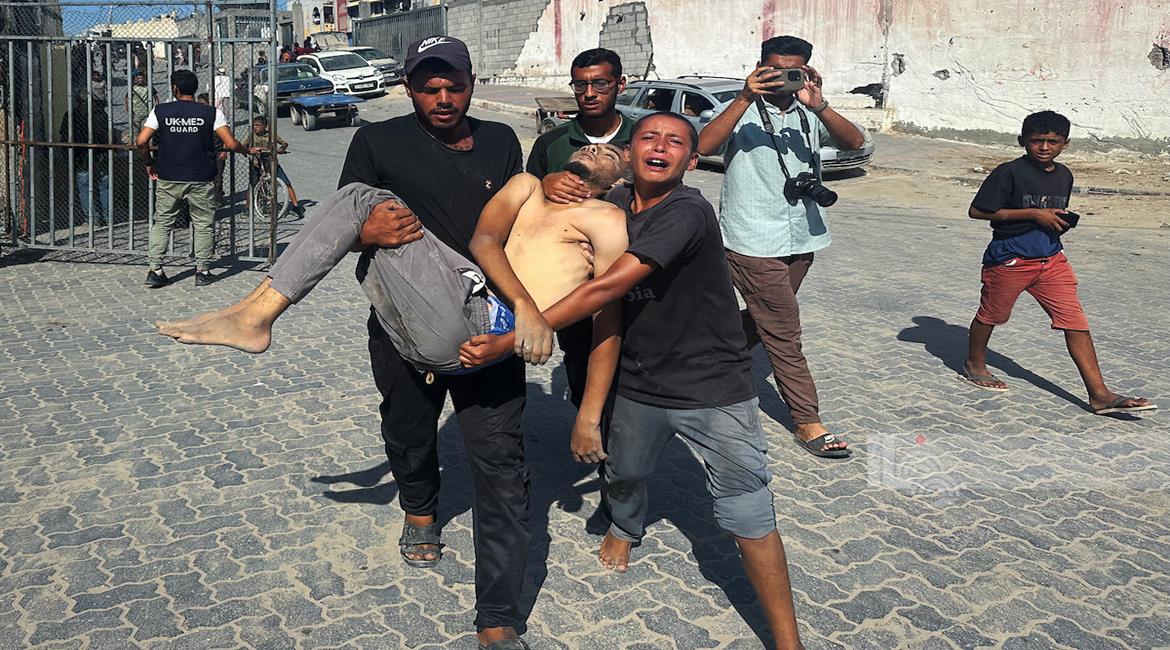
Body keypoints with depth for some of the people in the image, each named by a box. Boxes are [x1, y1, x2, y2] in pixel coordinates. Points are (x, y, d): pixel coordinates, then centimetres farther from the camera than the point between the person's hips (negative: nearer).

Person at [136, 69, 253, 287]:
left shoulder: (160, 111, -1)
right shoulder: (210, 113, -4)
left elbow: (141, 141, -6)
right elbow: (231, 144, -10)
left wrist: (150, 163, 11)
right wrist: (247, 151, 10)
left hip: (168, 179, 1)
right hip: (201, 179, -1)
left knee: (162, 223, 12)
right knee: (204, 225, 10)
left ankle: (154, 270, 8)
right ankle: (202, 271, 10)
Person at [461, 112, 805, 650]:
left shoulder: (687, 213, -24)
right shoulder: (616, 203, -1)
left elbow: (607, 287, -31)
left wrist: (507, 343, -30)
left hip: (713, 388, -6)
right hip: (640, 383, 6)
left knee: (748, 516, -3)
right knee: (623, 473, 25)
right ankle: (624, 529, 61)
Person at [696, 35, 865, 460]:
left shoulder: (810, 116, 7)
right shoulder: (743, 112, -4)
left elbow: (854, 142, -10)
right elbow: (703, 147, -22)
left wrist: (818, 106, -26)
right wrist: (745, 98, -29)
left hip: (802, 238, 6)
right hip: (753, 241, -6)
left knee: (763, 321, 20)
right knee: (784, 331, -2)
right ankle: (807, 422, 8)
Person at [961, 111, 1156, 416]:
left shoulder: (1064, 176, 11)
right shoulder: (1009, 173, -12)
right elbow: (976, 210, -17)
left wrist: (1063, 222, 1)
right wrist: (1032, 214, -18)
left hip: (1052, 259, 6)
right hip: (1010, 259, -5)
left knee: (1076, 323, -3)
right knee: (991, 314, 11)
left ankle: (1099, 394, -3)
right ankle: (974, 365, 37)